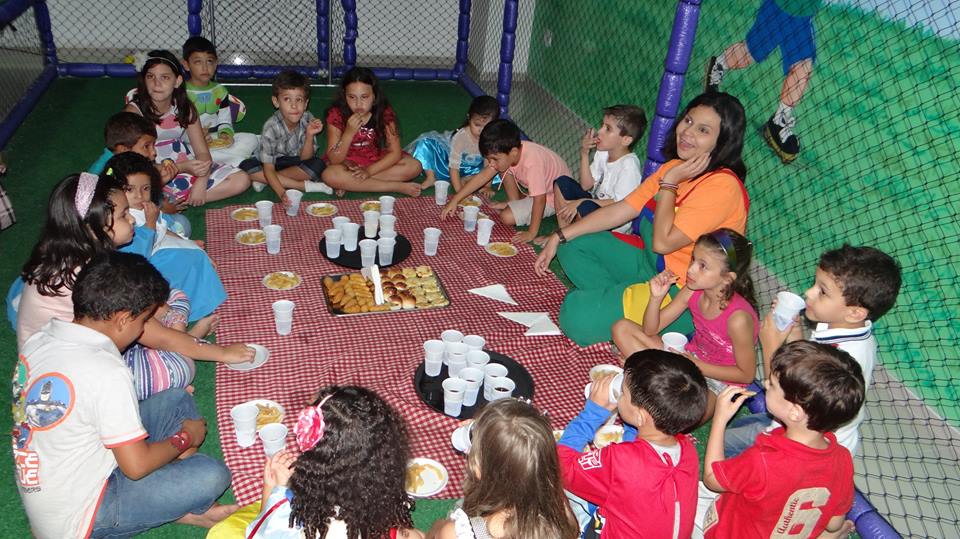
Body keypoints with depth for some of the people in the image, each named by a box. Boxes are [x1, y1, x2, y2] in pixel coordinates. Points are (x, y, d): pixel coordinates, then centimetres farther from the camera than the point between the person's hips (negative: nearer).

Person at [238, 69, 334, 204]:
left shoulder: (308, 120, -18)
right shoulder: (271, 127, -26)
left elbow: (305, 158, -14)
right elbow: (269, 168, -29)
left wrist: (310, 136, -32)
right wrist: (281, 193, -46)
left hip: (296, 163, 1)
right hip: (275, 164, -1)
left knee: (318, 165, -29)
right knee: (246, 167, -29)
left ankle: (264, 181, -19)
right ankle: (304, 185, -27)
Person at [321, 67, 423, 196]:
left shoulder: (384, 112, -13)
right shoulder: (336, 114, -16)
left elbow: (395, 153, -15)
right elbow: (334, 160, -18)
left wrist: (369, 170, -27)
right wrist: (349, 133, -33)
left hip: (378, 163, 2)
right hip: (349, 163, -1)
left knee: (414, 166, -22)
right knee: (329, 175, -34)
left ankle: (350, 183, -20)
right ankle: (398, 187, -27)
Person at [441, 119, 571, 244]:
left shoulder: (531, 163, -39)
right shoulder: (506, 151, -14)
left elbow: (540, 200, -36)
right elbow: (483, 176, -9)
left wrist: (531, 233, -34)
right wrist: (455, 200, -11)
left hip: (551, 197, -8)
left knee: (507, 217, -21)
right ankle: (514, 202, 11)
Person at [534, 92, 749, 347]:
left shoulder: (722, 186, -23)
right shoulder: (675, 167, 5)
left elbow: (663, 242, -26)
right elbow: (620, 210, 4)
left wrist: (669, 183, -18)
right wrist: (559, 238, 0)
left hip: (684, 294, -9)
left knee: (578, 317, -23)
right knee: (574, 246, 6)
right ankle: (611, 300, -7)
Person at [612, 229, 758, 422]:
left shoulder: (738, 318, -29)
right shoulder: (692, 291, -11)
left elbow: (746, 374, -16)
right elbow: (650, 329, -3)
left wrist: (695, 365, -20)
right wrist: (656, 297, -21)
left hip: (718, 380, -6)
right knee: (622, 328, -5)